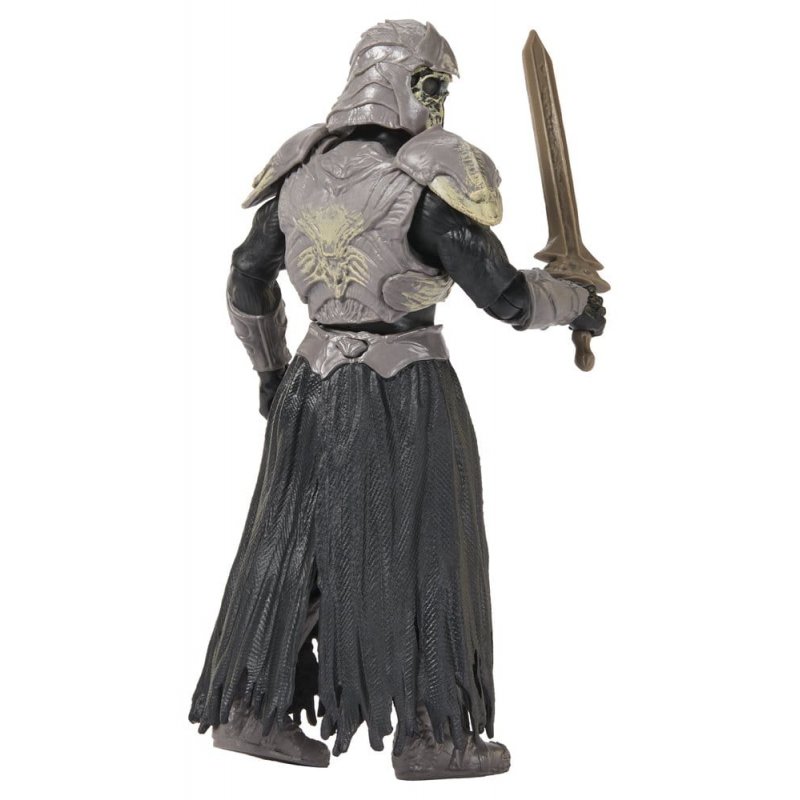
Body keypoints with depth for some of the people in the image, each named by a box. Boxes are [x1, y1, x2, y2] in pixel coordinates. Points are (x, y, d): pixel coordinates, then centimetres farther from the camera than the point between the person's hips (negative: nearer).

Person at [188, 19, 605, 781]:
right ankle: (429, 735, 13)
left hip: (316, 385, 6)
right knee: (424, 559, 5)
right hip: (407, 398, -6)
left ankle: (249, 711, 19)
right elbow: (506, 297, -13)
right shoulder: (428, 188, -15)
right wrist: (573, 302, 6)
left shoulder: (301, 172, 3)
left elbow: (247, 282, 11)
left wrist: (269, 368, 24)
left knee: (301, 545, 14)